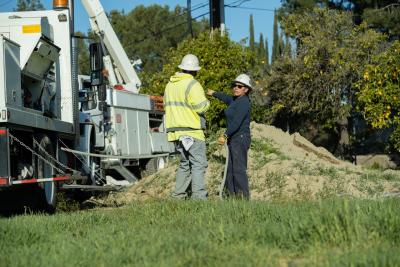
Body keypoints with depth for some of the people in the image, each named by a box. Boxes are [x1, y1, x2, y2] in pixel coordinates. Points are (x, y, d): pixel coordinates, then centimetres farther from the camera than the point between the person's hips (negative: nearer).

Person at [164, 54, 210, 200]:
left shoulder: (170, 84, 14)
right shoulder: (192, 84, -11)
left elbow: (167, 104, 22)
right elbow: (200, 106, -17)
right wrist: (207, 102, 3)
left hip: (175, 130, 8)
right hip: (191, 130, -8)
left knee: (185, 163, 18)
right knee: (198, 163, -8)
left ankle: (178, 195, 17)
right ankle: (199, 196, -18)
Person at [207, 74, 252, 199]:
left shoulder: (243, 102, -13)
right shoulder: (235, 100, 15)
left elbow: (237, 122, -24)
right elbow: (225, 98, 39)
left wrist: (225, 135, -30)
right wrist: (214, 93, 56)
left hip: (240, 138, -10)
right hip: (233, 139, 10)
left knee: (239, 169, -14)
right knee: (230, 170, 9)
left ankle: (244, 197, -16)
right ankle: (233, 196, 11)